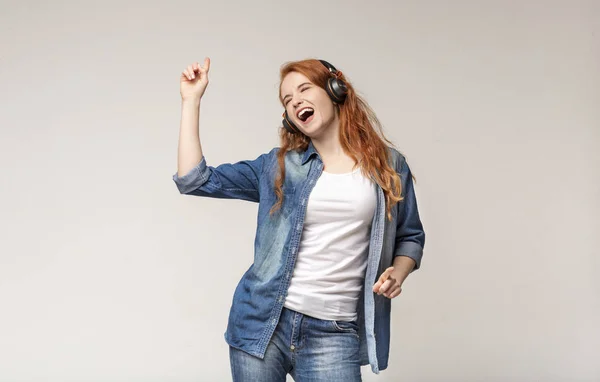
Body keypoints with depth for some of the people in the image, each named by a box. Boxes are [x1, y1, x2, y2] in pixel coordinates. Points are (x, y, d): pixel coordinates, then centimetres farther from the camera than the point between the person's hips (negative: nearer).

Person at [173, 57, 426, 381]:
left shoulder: (390, 166, 7)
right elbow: (194, 180, 3)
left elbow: (410, 237, 16)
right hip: (263, 322, 1)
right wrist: (191, 100, 1)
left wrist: (398, 272, -5)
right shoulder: (277, 166, 7)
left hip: (334, 332, -1)